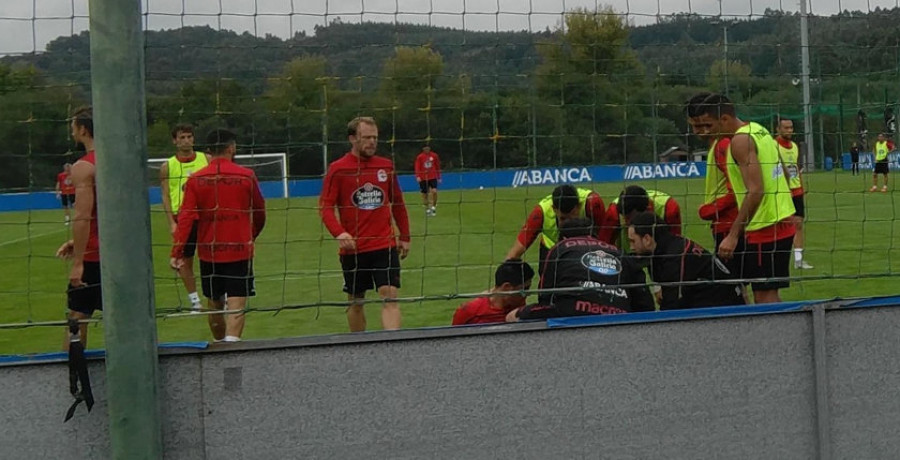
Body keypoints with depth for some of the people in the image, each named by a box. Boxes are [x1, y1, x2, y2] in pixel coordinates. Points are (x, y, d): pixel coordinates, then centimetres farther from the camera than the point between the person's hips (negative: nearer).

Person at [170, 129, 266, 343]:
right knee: (236, 305, -6)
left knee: (215, 304, 18)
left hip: (209, 252, 2)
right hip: (240, 250, -2)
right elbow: (260, 214, 8)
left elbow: (186, 217, -9)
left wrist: (177, 252, -9)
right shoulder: (247, 176, -3)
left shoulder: (195, 179, -2)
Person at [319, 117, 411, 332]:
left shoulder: (386, 166, 7)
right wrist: (339, 233, -23)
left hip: (385, 246, 1)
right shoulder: (337, 169, -3)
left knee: (390, 297, -11)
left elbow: (398, 203, 16)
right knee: (355, 302, 9)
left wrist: (405, 237, 14)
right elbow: (325, 207, -6)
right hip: (353, 248, -1)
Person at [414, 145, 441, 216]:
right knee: (425, 194, 4)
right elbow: (417, 167, -4)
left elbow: (438, 166, 12)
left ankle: (433, 206, 0)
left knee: (434, 191, -18)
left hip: (433, 177, 0)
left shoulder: (434, 156, 4)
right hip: (423, 178, 0)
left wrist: (439, 177, 14)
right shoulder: (420, 157, -1)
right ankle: (427, 209, 17)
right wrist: (418, 176, -17)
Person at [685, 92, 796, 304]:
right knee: (769, 296, 15)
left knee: (764, 296, -7)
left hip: (765, 228, -10)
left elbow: (755, 191, -23)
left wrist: (733, 235, -23)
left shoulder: (740, 140, -15)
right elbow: (783, 175, 18)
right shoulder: (758, 130, 13)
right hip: (782, 221, 10)